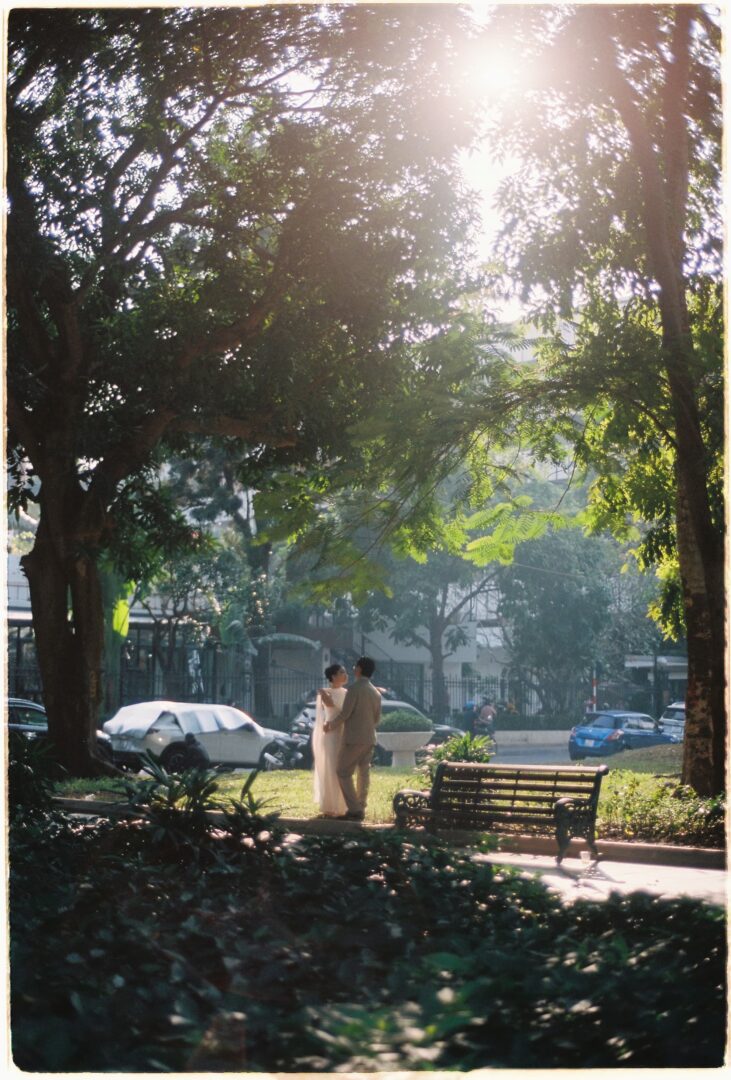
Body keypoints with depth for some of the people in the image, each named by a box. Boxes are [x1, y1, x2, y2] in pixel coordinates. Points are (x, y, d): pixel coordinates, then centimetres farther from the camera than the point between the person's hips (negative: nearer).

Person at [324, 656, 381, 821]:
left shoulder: (354, 689, -13)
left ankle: (354, 810, -9)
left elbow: (344, 713, -16)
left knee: (344, 773, -2)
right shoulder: (376, 693, 9)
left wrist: (330, 726, -1)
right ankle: (360, 809, 9)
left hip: (353, 738, -7)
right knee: (363, 774, 9)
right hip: (369, 739, 7)